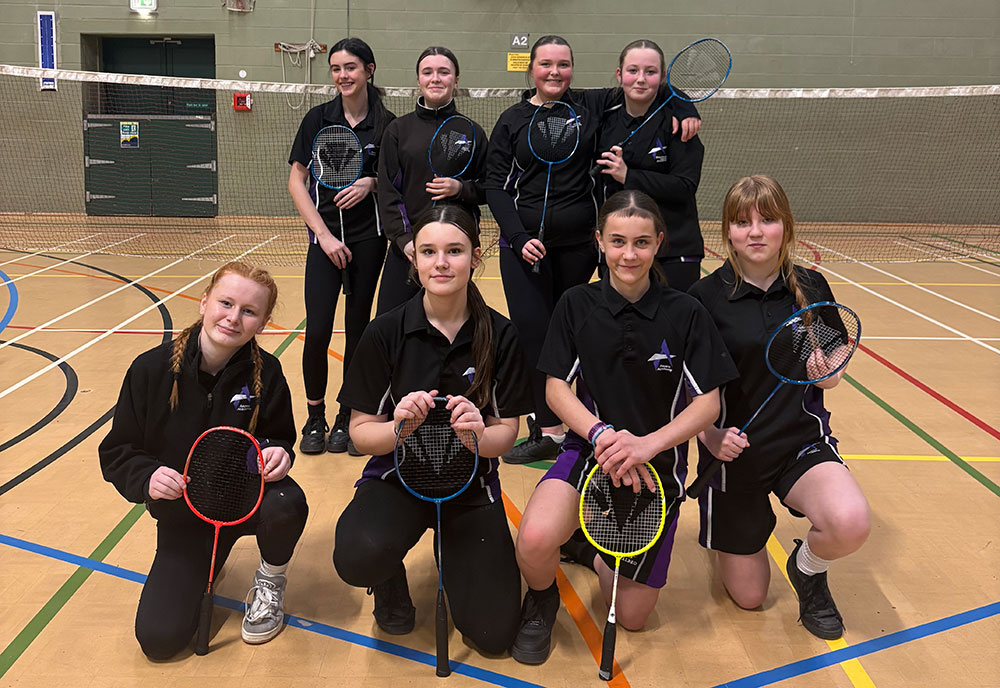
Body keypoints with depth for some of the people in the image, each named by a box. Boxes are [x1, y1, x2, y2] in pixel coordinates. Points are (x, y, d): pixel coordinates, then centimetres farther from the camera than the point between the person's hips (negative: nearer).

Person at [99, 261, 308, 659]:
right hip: (182, 514, 0)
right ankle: (203, 566, 21)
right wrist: (147, 478, -26)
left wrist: (279, 453, -24)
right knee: (159, 639, -14)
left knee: (287, 505, -38)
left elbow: (281, 439, 0)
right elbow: (117, 453, -6)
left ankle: (270, 580, 0)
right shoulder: (151, 369, -15)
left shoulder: (265, 373, -13)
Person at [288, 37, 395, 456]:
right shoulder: (318, 119, 2)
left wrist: (372, 184, -12)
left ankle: (347, 417, 19)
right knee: (317, 331, -7)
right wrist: (323, 234, -8)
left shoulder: (387, 124, 2)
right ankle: (315, 418, 12)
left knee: (357, 329, 5)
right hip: (326, 236, 0)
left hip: (369, 237, 0)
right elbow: (296, 181, 1)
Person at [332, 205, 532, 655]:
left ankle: (451, 552, 25)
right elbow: (360, 432, -7)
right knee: (358, 557, -35)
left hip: (471, 485, 1)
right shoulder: (384, 334, -10)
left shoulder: (500, 336, -8)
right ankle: (390, 579, 6)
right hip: (397, 478, -1)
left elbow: (506, 433, -5)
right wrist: (397, 428, -29)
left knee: (493, 634, -8)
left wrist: (480, 435, -28)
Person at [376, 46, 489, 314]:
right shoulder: (398, 130, 6)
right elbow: (387, 192, 2)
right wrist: (404, 238, -10)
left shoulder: (472, 132, 6)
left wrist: (461, 188, -11)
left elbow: (489, 189, 10)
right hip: (407, 248, 0)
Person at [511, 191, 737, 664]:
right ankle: (542, 601, 4)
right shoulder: (577, 305, -5)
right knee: (535, 539, -33)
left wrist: (648, 444, -25)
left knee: (631, 617, 7)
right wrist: (602, 434, -23)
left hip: (658, 464, 1)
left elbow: (708, 404, -8)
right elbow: (556, 388, -5)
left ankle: (597, 555, 40)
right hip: (590, 449, 0)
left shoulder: (685, 314, -8)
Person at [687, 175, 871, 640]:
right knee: (748, 597, 8)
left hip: (801, 440, 2)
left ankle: (807, 568, 6)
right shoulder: (706, 297, -10)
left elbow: (830, 378, 7)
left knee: (851, 523, -31)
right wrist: (709, 435, -20)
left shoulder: (811, 288, -1)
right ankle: (732, 538, 43)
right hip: (734, 449, -1)